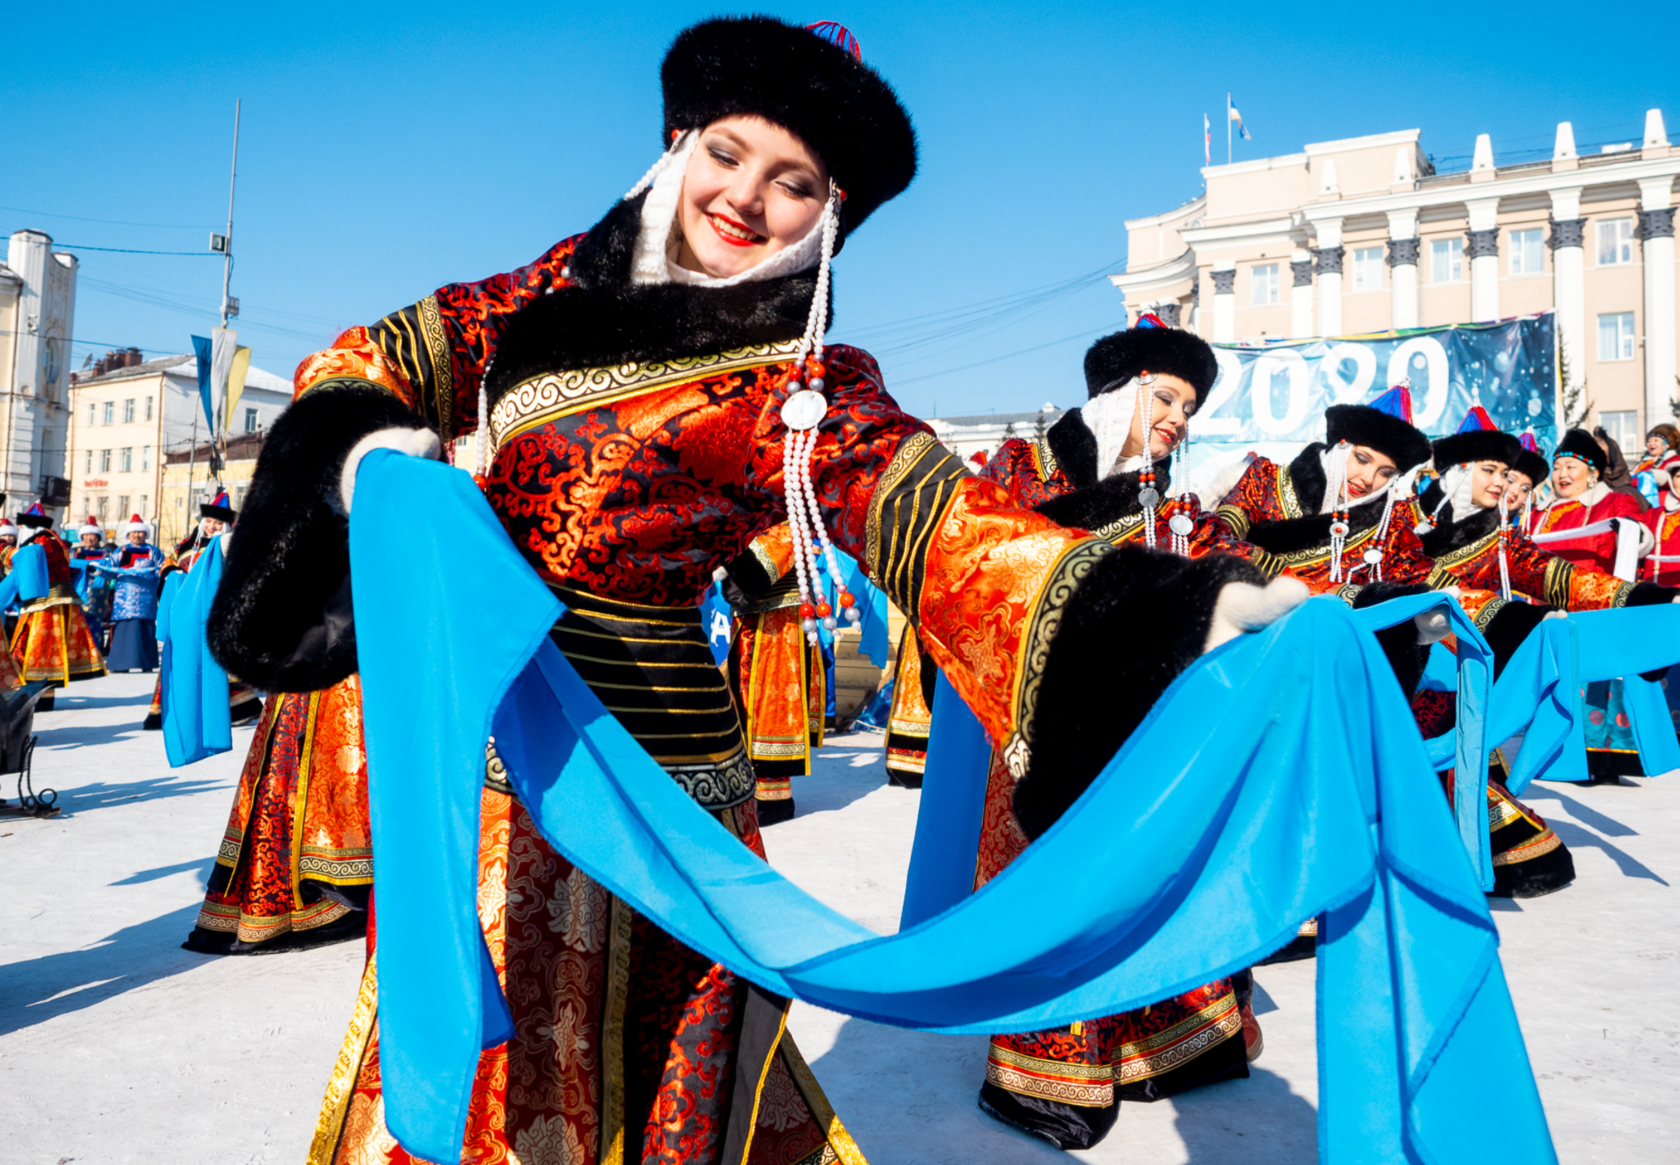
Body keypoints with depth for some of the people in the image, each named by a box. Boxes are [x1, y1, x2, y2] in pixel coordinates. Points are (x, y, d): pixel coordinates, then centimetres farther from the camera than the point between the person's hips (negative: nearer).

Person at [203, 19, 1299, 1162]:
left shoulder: (806, 387, -12)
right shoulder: (570, 284, 3)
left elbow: (934, 520, -28)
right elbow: (373, 358, 7)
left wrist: (1190, 605, -44)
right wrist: (372, 445, -18)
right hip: (479, 747, 6)